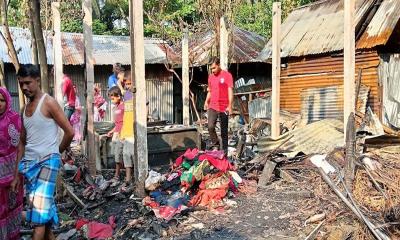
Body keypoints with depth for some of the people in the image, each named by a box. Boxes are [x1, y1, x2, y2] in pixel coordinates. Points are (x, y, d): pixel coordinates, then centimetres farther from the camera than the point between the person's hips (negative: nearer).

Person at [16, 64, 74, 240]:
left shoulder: (48, 103, -7)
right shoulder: (25, 109, 15)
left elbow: (69, 132, -9)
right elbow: (22, 142, 19)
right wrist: (17, 173, 15)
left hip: (47, 161, -7)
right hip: (29, 163, 7)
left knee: (39, 210, -13)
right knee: (44, 211, 12)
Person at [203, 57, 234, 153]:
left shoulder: (227, 75, -4)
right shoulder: (210, 76, 11)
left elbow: (230, 91, -9)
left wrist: (230, 106, -16)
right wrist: (206, 102, 6)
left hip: (224, 108, -3)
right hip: (212, 107, 4)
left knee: (224, 130, 5)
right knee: (210, 126, -15)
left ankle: (225, 149, 17)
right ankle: (215, 144, 5)